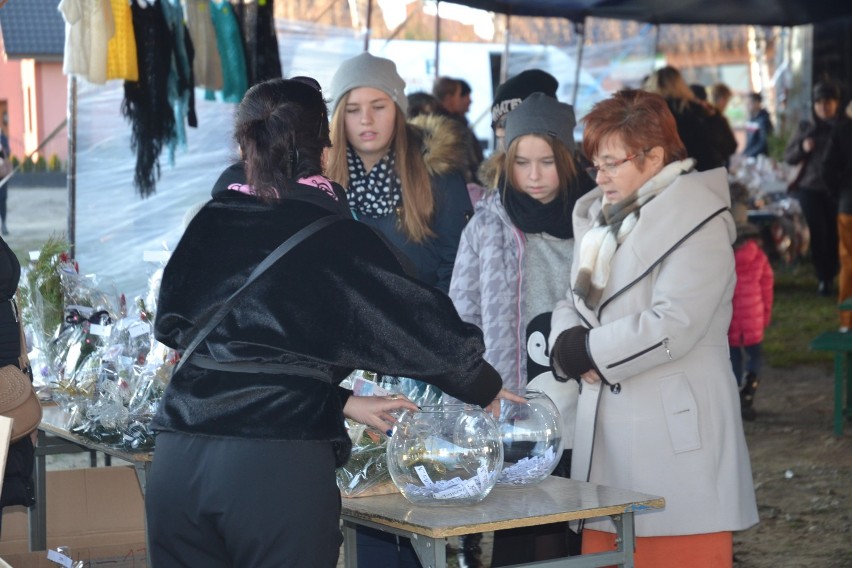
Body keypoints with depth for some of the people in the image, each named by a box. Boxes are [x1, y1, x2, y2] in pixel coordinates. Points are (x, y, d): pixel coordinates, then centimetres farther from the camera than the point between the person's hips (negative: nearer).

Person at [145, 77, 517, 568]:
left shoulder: (209, 225, 9)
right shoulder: (339, 240, -1)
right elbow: (423, 325, 3)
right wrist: (488, 389, 23)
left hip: (178, 458, 4)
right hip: (282, 467, -3)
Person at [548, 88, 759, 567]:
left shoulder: (697, 221, -8)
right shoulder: (600, 217, 17)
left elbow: (673, 325, -18)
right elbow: (574, 300, 18)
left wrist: (587, 351, -9)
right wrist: (567, 341, -5)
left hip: (674, 435, -7)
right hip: (605, 429, 7)